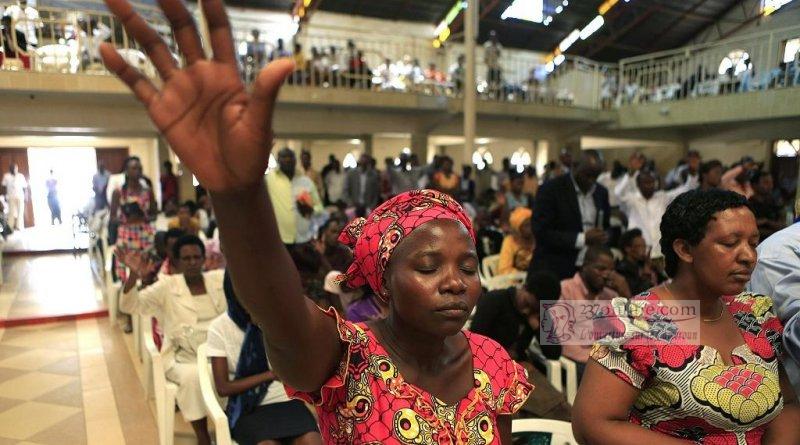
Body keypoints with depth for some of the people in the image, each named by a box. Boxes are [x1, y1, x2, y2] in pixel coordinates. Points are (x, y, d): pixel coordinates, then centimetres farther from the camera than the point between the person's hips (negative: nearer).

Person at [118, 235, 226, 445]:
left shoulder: (219, 278, 7)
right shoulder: (167, 286, 1)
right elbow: (130, 305, -9)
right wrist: (134, 275, -28)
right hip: (183, 357, -1)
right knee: (194, 376, -34)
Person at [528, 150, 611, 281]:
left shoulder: (601, 192, 9)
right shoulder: (550, 189, -10)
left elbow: (607, 227, 20)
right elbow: (541, 233, -15)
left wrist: (604, 238, -3)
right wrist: (582, 238, -20)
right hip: (553, 271, -5)